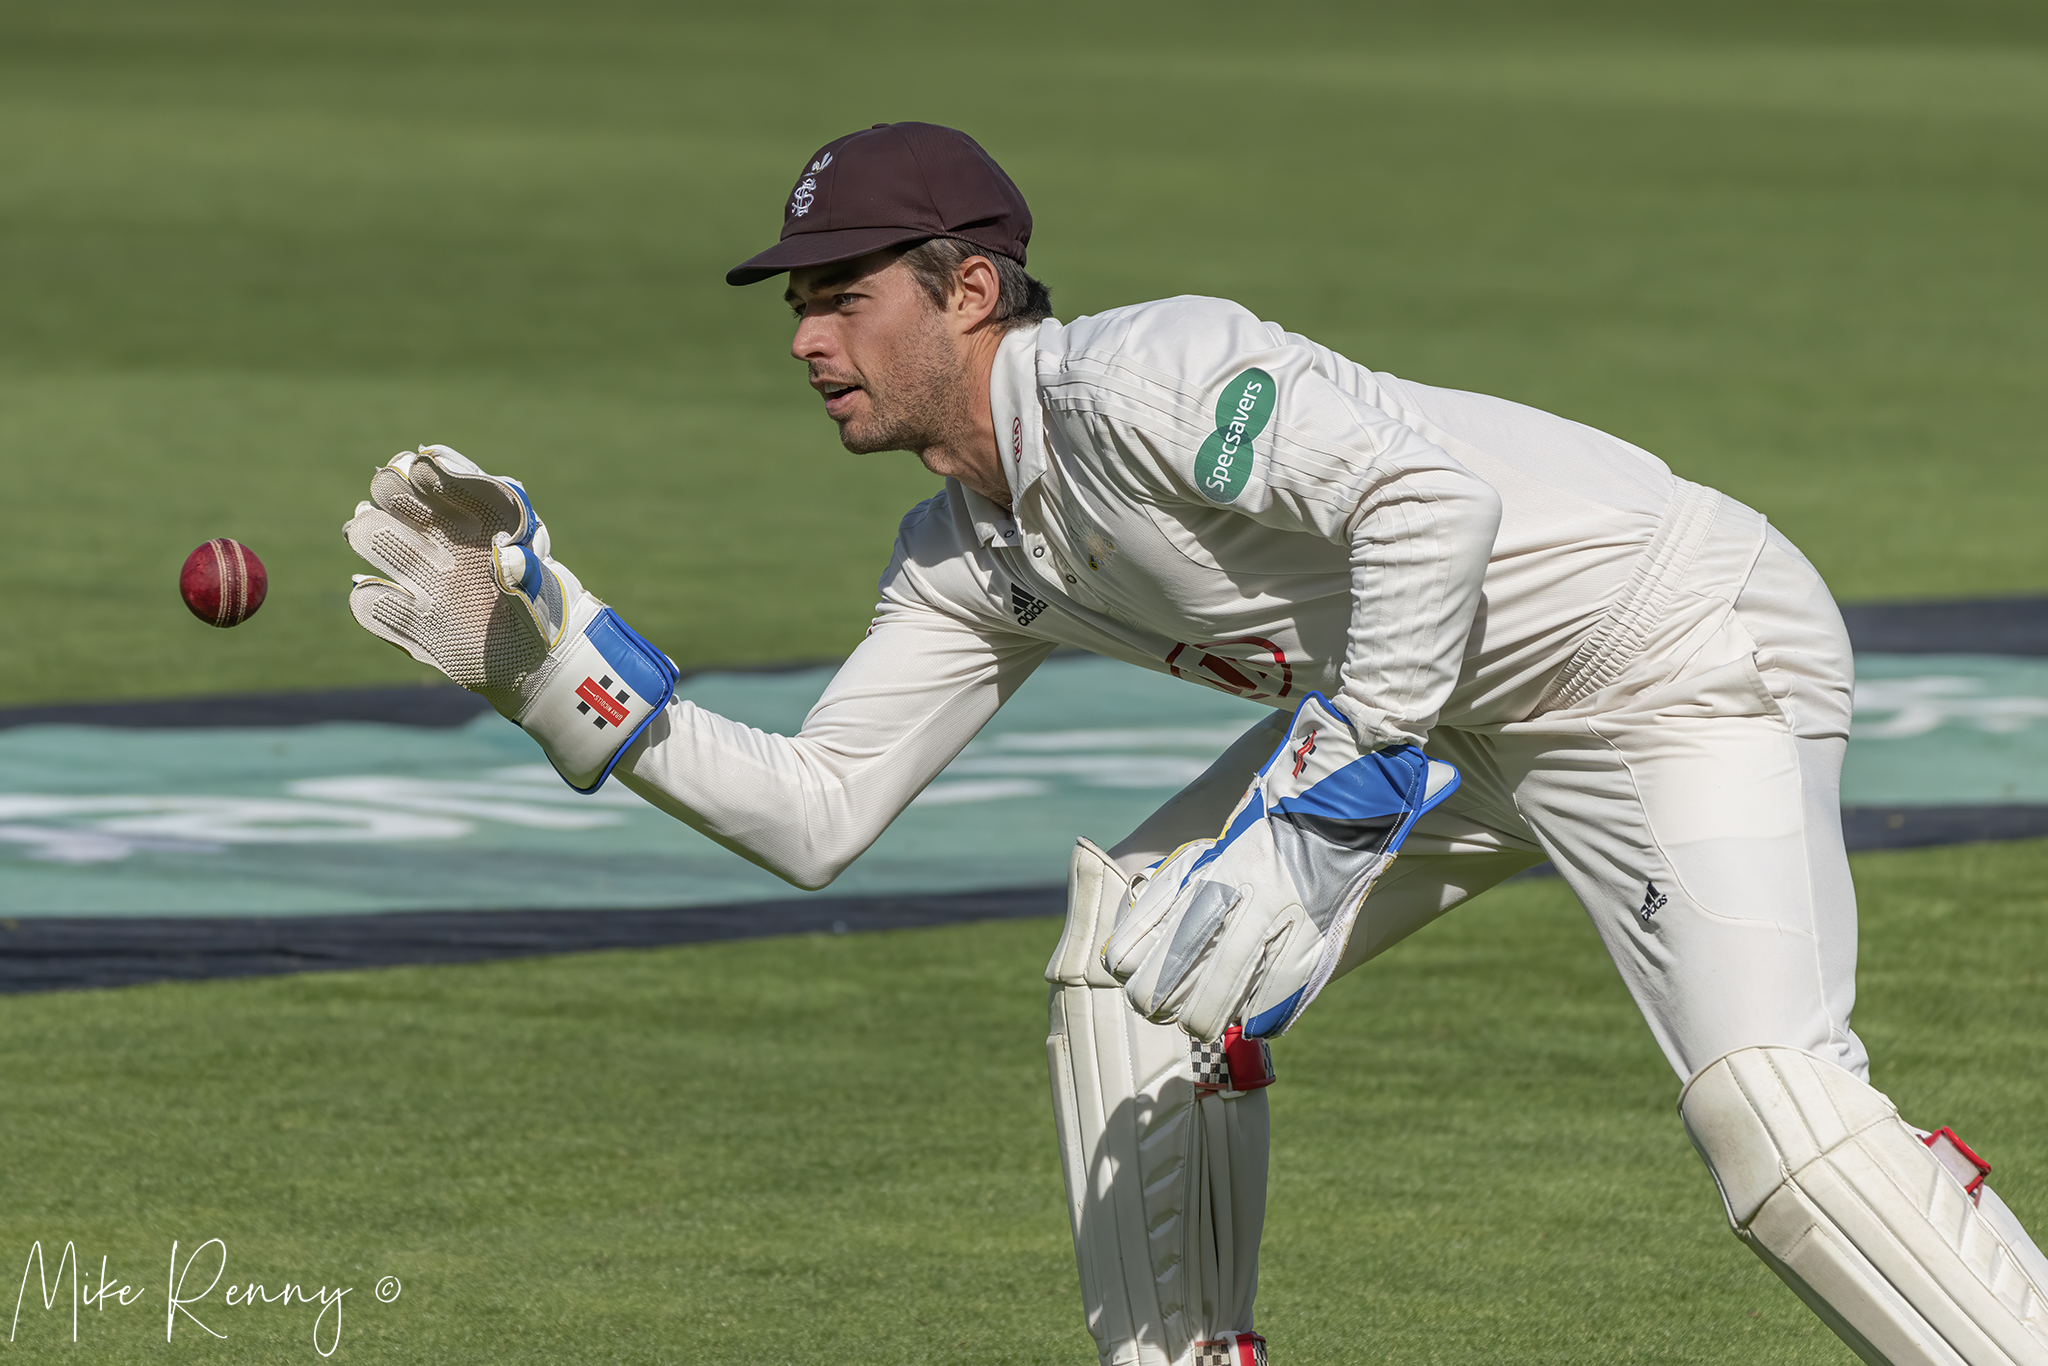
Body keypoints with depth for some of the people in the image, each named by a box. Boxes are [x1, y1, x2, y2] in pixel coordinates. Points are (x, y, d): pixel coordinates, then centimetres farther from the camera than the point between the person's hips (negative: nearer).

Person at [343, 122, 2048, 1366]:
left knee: (1765, 1099, -27)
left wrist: (1317, 818, -34)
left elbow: (1429, 497, -35)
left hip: (1685, 645, -10)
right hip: (1443, 716, 10)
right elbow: (816, 817, 7)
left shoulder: (1135, 378, -23)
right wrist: (554, 655, -1)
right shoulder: (971, 555, 7)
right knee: (1135, 955, 8)